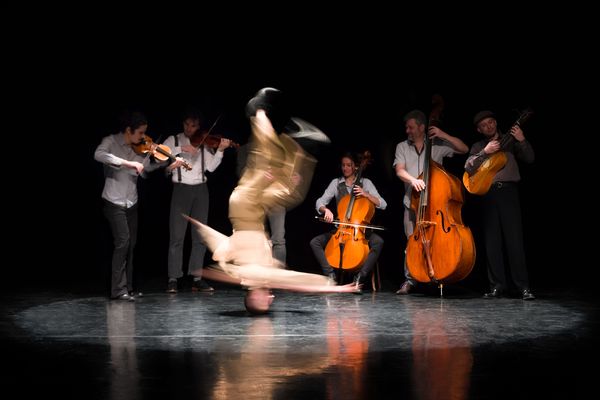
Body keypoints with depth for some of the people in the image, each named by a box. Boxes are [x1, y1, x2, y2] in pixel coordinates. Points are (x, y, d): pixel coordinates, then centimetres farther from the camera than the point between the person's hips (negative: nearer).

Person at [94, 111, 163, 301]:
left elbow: (148, 167, 10)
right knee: (123, 241, -14)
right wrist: (127, 163, -38)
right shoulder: (111, 141, -12)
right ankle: (118, 290, -9)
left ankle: (128, 287, 19)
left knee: (131, 245, 9)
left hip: (131, 203, 6)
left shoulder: (140, 148, 3)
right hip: (114, 202, -6)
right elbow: (98, 155, -32)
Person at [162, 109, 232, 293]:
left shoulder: (204, 143, 10)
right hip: (181, 189, -3)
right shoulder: (173, 140, 5)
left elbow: (211, 166, 0)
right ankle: (173, 279, -2)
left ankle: (197, 278, 10)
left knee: (200, 237, 4)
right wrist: (181, 149, -15)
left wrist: (220, 150, -13)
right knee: (177, 236, -5)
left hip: (200, 190, 3)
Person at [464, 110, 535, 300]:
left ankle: (524, 286, -5)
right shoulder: (478, 147, 15)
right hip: (487, 193, 2)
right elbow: (468, 167, -1)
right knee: (492, 242, 1)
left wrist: (522, 141, -13)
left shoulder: (510, 142, 12)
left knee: (514, 240, -7)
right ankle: (497, 286, 6)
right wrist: (485, 152, -12)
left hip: (508, 191, -2)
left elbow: (529, 158, 2)